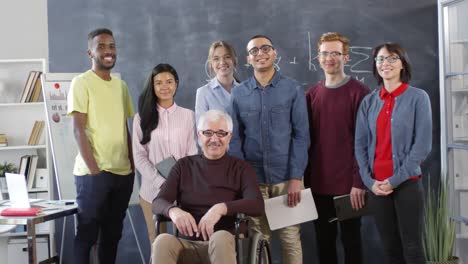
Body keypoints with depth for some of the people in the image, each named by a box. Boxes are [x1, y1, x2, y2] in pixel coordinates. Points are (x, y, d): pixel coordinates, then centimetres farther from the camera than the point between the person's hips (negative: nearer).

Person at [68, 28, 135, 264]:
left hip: (123, 172, 6)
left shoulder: (121, 85, 14)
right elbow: (79, 130, -11)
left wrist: (132, 164, 10)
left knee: (113, 233, 12)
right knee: (87, 234, -1)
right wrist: (94, 169, -16)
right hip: (93, 172, -6)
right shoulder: (81, 83, -5)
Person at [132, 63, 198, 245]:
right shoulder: (142, 117, 3)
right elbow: (139, 157, -1)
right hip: (153, 189, 0)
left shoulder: (187, 115, 5)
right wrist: (161, 183, -12)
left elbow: (192, 153, 5)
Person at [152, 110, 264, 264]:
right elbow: (158, 203, 2)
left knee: (220, 237, -37)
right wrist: (173, 211, -23)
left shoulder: (240, 169, 6)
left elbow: (257, 205, -10)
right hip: (187, 245, 2)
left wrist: (221, 208, -28)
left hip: (223, 246, -1)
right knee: (163, 241, -32)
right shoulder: (184, 166, 14)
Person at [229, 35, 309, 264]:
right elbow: (234, 139, 5)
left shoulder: (293, 90, 1)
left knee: (290, 238, 3)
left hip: (286, 177, -1)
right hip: (253, 178, 1)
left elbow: (301, 136, -3)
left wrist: (296, 177, -11)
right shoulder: (238, 94, 5)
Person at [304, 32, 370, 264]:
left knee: (351, 239, 6)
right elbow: (306, 140, 11)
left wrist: (358, 181, -14)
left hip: (348, 183, -4)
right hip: (318, 183, 4)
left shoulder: (358, 92, -5)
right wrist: (304, 180, 7)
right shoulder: (311, 95, 9)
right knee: (324, 241, 10)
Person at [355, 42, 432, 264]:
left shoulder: (418, 97, -3)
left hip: (407, 183, -3)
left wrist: (395, 180, -12)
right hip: (377, 185, 4)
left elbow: (422, 145, -8)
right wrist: (369, 180, -5)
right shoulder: (369, 102, 8)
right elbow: (360, 144, 7)